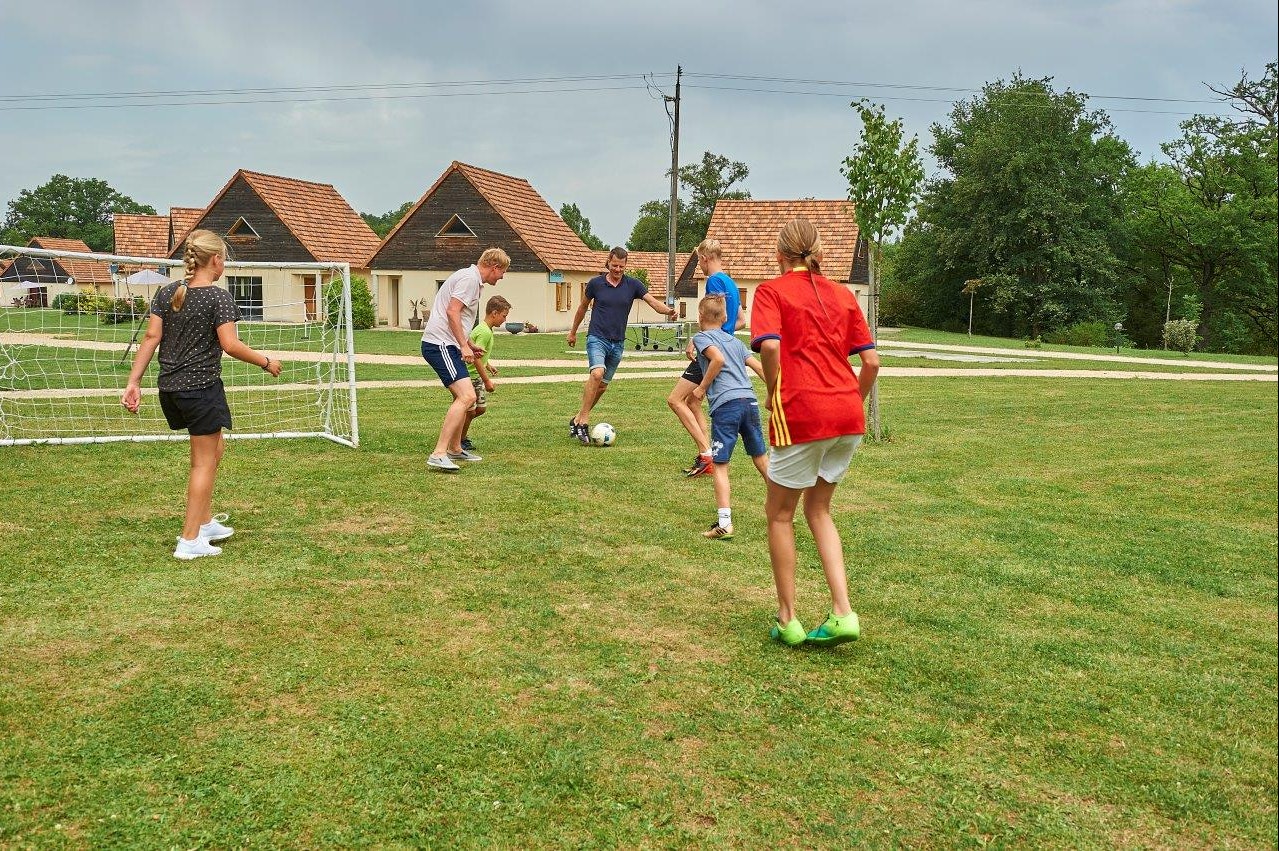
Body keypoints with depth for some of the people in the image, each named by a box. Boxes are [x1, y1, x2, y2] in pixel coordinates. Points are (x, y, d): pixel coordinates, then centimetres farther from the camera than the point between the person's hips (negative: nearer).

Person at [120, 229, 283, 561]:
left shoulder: (166, 292, 6)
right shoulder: (218, 297, -12)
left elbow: (151, 337, 3)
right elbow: (230, 345, -18)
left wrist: (133, 382, 3)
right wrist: (266, 362, -4)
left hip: (169, 389, 7)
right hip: (202, 389, -7)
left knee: (215, 447, 24)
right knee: (203, 463, 4)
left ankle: (206, 521, 28)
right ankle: (190, 540, 7)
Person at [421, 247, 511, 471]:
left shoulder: (472, 279, 22)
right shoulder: (469, 278, -10)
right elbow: (452, 312, -20)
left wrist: (470, 345, 31)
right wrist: (464, 345, -19)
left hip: (445, 345, 11)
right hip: (440, 344, -11)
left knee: (464, 397, 20)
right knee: (466, 396, -21)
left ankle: (455, 449, 31)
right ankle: (438, 455, -24)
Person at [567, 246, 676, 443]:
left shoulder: (633, 285, 1)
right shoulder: (595, 283, -2)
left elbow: (653, 302, -9)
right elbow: (583, 307, 14)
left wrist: (667, 310, -31)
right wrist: (573, 331, 22)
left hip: (617, 343, 4)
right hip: (597, 338, -3)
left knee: (602, 386, 8)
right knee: (597, 373, -28)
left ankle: (577, 418, 26)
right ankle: (583, 421, -23)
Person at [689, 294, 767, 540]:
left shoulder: (701, 337, 6)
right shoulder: (734, 340, 24)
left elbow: (718, 358, -14)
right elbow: (759, 367, 20)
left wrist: (702, 388, -4)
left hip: (725, 403, -6)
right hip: (750, 400, 6)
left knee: (720, 465, -1)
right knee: (762, 459, 18)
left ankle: (724, 523, -7)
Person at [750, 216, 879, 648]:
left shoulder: (771, 290, 1)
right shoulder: (843, 294, 15)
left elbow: (770, 346, -17)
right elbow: (871, 361, 9)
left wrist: (772, 395, -3)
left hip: (801, 414, -5)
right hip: (848, 415, 6)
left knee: (780, 513, 13)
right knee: (818, 510, 21)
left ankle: (788, 620, 19)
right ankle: (843, 613, 12)